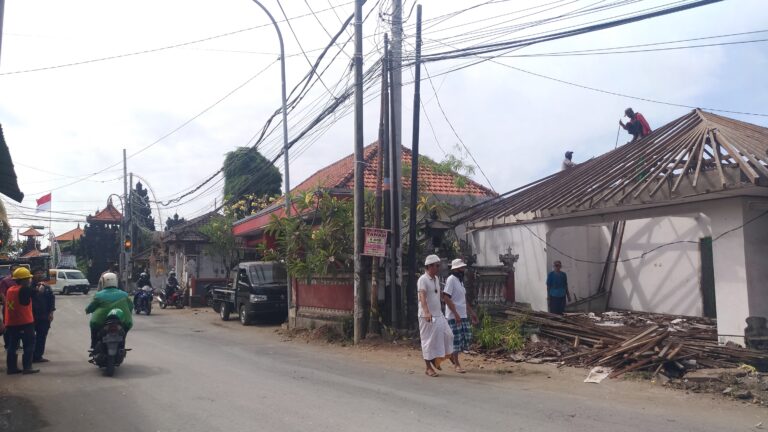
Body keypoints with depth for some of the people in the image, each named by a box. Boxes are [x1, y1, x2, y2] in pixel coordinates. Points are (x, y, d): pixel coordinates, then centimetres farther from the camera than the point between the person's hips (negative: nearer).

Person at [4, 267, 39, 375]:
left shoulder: (10, 290, 9)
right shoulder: (24, 289, -15)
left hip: (11, 323, 8)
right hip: (25, 323, -8)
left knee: (12, 346, 13)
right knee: (29, 346, 0)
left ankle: (11, 367, 15)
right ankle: (27, 367, -2)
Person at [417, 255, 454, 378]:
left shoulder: (436, 279, 12)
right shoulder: (423, 279, -14)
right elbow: (422, 296, -28)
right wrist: (426, 312, -41)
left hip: (438, 315, 8)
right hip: (427, 316, -8)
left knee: (447, 335, 5)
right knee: (428, 341, -2)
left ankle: (435, 359, 22)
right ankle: (428, 368, 9)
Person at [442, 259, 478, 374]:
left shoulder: (460, 280, 15)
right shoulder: (451, 279, -12)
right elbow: (446, 298, -19)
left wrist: (471, 313, 20)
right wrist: (456, 314, -22)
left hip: (463, 316, 9)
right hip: (454, 316, -9)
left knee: (467, 337, 8)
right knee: (456, 339, -2)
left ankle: (452, 354, 28)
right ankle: (457, 364, 8)